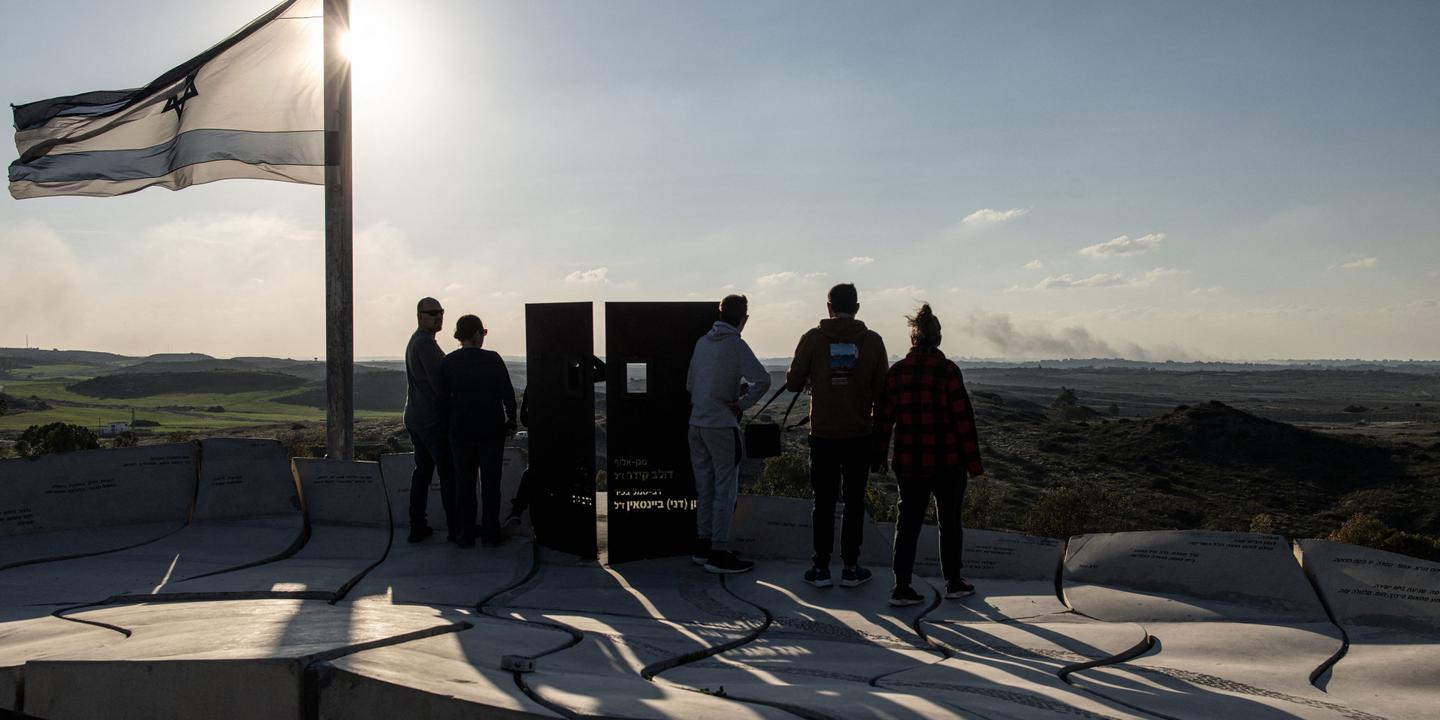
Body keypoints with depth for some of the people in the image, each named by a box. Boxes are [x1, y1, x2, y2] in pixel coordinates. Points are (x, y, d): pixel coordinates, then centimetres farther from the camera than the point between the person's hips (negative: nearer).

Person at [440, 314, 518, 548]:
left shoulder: (448, 363, -3)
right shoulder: (493, 359, -9)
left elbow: (444, 399, 0)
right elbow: (508, 394, -7)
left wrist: (452, 423, 13)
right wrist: (511, 422, 5)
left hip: (461, 431, 1)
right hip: (491, 430, -1)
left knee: (464, 483, 10)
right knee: (490, 483, 7)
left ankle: (466, 535, 11)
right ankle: (490, 534, 10)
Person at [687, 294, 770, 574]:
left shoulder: (702, 342, 8)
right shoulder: (735, 345, -11)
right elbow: (762, 380, -21)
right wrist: (741, 404, -8)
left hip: (697, 423, 7)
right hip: (722, 425, -7)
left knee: (705, 487, 15)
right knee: (725, 488, 0)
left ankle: (703, 545, 22)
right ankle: (718, 553, 1)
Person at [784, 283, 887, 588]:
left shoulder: (812, 339, -4)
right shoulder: (872, 341, -2)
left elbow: (793, 383, -1)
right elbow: (882, 388, 0)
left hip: (823, 434, 0)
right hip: (859, 434, 0)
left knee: (823, 502, 8)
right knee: (854, 501, 9)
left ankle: (821, 568, 10)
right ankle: (851, 568, 12)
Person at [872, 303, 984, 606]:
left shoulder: (895, 372, 1)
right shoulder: (947, 371, -11)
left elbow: (882, 418, 5)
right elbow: (963, 418, -11)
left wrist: (879, 456, 15)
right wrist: (973, 461, -5)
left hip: (908, 464, 3)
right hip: (947, 462, -3)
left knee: (908, 523, 9)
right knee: (949, 522, 13)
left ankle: (901, 587, 5)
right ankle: (953, 583, 24)